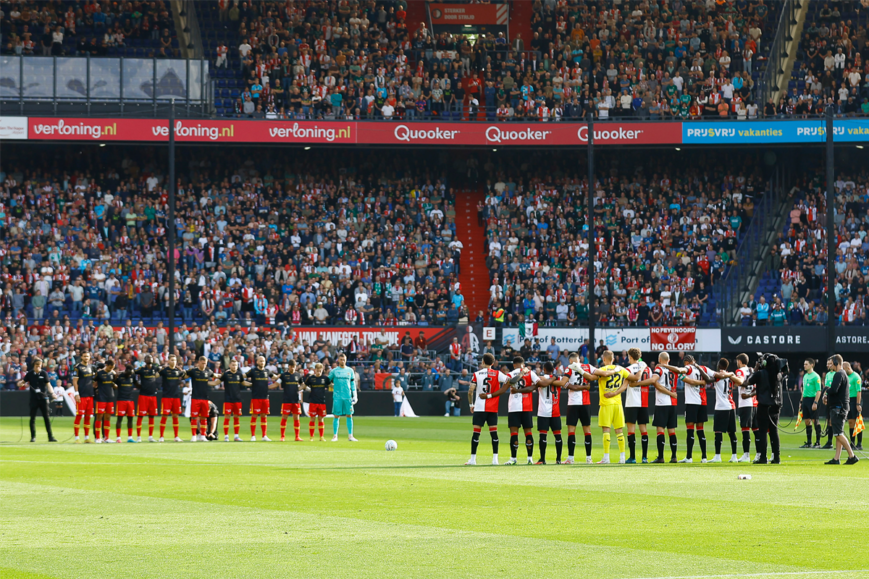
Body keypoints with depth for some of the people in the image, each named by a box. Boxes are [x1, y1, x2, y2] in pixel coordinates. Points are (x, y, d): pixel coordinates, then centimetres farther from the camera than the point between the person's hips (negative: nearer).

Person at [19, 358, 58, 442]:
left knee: (46, 417, -1)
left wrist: (52, 393, -12)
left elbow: (48, 385, 4)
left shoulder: (44, 373, 3)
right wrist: (23, 384, -20)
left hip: (43, 398, 0)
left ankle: (50, 436, 1)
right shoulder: (30, 374, 2)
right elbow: (19, 383, 3)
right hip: (33, 399, 0)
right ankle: (33, 437, 10)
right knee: (32, 418, 1)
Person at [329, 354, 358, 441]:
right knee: (336, 416, -3)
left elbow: (353, 384, 11)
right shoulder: (334, 371, 4)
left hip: (348, 396, 2)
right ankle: (335, 436, 3)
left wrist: (354, 395, 6)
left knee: (349, 415, 1)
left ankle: (350, 436, 6)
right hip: (337, 397, -2)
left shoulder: (350, 371, 9)